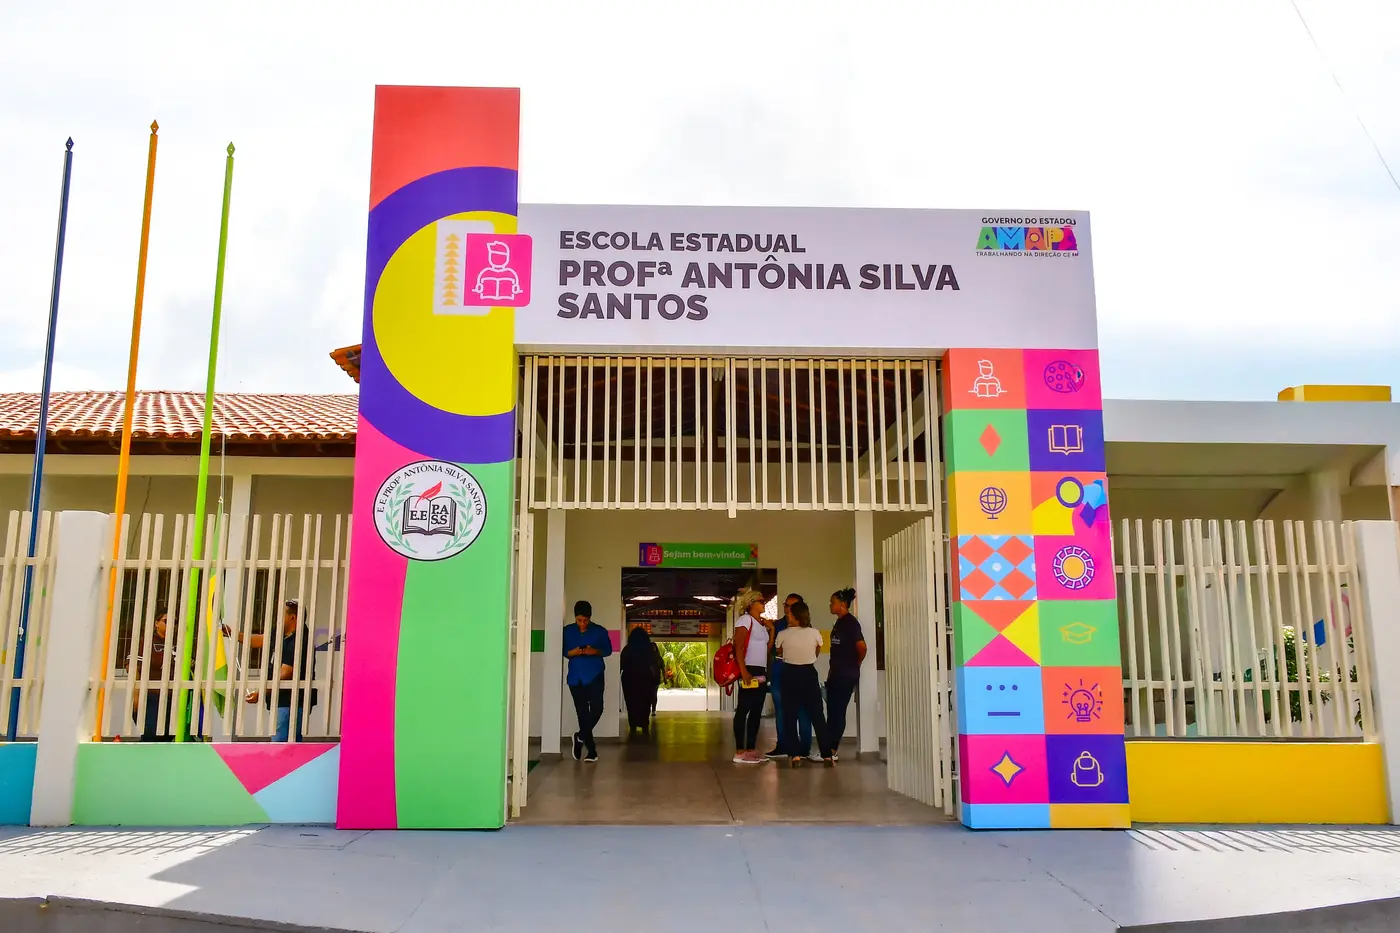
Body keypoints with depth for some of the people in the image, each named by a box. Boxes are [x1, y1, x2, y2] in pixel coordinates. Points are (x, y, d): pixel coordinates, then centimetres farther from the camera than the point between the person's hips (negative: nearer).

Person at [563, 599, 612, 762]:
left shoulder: (600, 631, -1)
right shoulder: (567, 631, 3)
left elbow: (608, 650, 6)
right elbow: (561, 651, 7)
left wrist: (596, 651, -14)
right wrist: (571, 653, -14)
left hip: (594, 676, -1)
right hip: (575, 678, 1)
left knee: (597, 708, -14)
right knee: (582, 712, 5)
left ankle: (581, 736, 12)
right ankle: (591, 749, 16)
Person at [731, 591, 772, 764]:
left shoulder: (761, 623, 18)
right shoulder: (745, 620, -7)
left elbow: (767, 647, 18)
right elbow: (738, 647, -16)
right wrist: (743, 670, -24)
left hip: (761, 671, 9)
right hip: (749, 671, -9)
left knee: (756, 711, 9)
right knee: (743, 710, -8)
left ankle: (751, 750, 13)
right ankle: (739, 752, -9)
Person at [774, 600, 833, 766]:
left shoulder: (783, 634, -10)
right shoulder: (814, 633, -7)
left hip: (790, 675, -1)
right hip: (809, 674, 1)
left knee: (790, 716, 7)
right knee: (817, 715, 8)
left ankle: (795, 755, 1)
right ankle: (827, 755, 5)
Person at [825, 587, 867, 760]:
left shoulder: (850, 622, -13)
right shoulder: (839, 622, 14)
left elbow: (861, 646, -21)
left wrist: (856, 663, -4)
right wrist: (831, 672, 15)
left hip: (846, 675, -9)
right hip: (837, 674, 9)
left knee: (838, 712, -5)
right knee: (833, 712, 10)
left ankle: (832, 751, -1)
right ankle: (831, 749, 15)